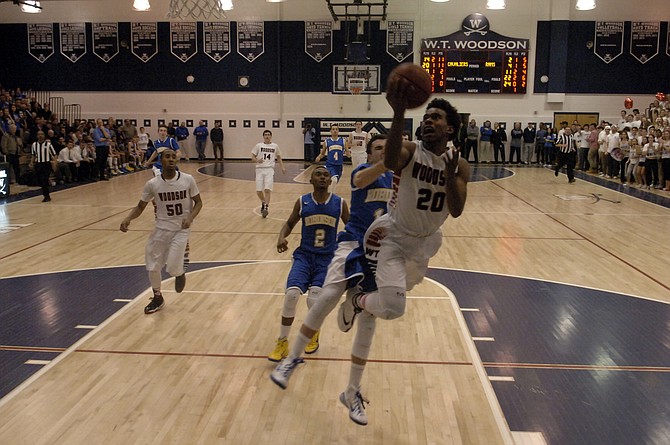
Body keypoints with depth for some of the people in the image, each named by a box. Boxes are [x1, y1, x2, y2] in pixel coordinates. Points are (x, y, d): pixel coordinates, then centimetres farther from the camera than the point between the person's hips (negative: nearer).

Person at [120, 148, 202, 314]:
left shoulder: (188, 180, -13)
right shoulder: (152, 184, -10)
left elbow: (198, 202, -1)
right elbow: (140, 207, 2)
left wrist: (190, 217, -20)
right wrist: (128, 218, -17)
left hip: (181, 229, -2)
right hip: (162, 228, 3)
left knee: (172, 268, -13)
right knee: (153, 266, 8)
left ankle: (180, 272, 26)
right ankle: (157, 298, 33)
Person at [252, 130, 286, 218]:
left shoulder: (275, 146, 9)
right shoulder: (258, 145, 6)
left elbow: (278, 157, 22)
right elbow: (252, 157, 6)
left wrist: (282, 167, 15)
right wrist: (257, 160, -16)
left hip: (269, 169, -1)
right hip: (260, 169, 1)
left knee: (267, 190, -16)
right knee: (258, 191, 0)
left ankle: (266, 208, -13)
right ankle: (263, 203, 29)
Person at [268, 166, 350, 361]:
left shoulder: (339, 204, -2)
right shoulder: (302, 202, 0)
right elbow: (290, 223, 13)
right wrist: (282, 237, -8)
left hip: (328, 258, -1)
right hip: (304, 255, 1)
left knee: (314, 300, -16)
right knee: (291, 295, -18)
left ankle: (313, 334, 19)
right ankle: (282, 342, 2)